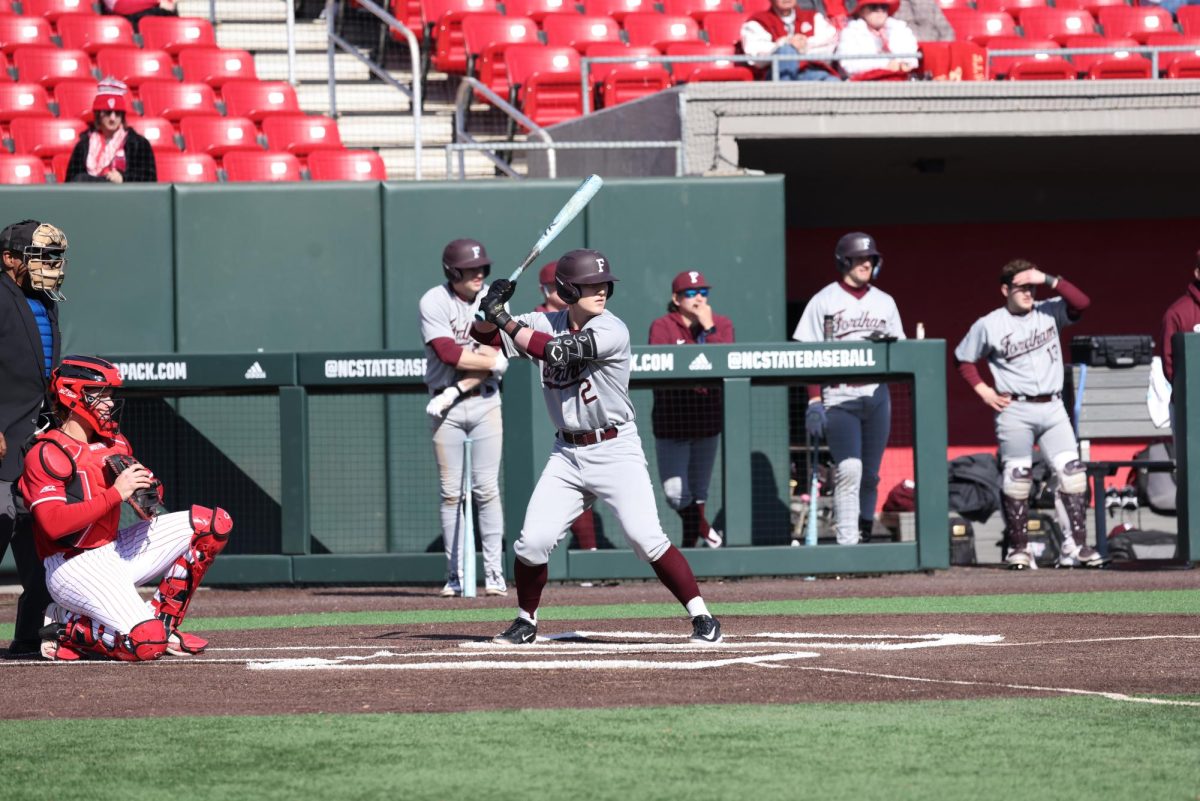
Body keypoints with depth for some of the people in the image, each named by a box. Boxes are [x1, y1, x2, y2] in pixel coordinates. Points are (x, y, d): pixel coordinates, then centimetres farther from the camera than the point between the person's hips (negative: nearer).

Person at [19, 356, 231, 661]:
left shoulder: (115, 442, 13)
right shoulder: (46, 455, -14)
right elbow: (54, 524, -25)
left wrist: (149, 491, -6)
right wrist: (116, 493, -24)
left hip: (116, 552, 9)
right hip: (74, 565, -9)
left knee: (214, 523, 3)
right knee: (145, 644, -30)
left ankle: (162, 624, 3)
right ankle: (68, 630, -2)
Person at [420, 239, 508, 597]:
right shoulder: (434, 302, -6)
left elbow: (495, 354, -7)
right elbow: (447, 352, -17)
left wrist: (456, 391, -16)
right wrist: (492, 361, -15)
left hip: (484, 403, 1)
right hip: (445, 408, -1)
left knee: (486, 490, -3)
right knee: (451, 493, 0)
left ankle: (494, 575, -1)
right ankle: (454, 577, 4)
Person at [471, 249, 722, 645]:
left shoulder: (611, 331, -14)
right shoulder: (545, 324, 3)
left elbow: (556, 350, -24)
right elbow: (484, 334, 7)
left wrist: (505, 319, -18)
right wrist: (491, 306, -14)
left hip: (615, 450, -5)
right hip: (567, 454, 5)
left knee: (647, 539, -15)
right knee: (533, 541, -3)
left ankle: (702, 618, -7)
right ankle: (525, 622, 18)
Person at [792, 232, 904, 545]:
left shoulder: (884, 302, 15)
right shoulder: (824, 301, 3)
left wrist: (888, 344, -9)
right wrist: (814, 401, -9)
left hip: (876, 397, 4)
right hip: (838, 398, -4)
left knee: (870, 473, 5)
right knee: (849, 469, -15)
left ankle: (864, 536, 13)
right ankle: (846, 544, -18)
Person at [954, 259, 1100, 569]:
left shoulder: (1048, 312, 8)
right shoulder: (988, 325, 2)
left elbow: (1081, 302, -5)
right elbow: (962, 359, 11)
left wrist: (1048, 279, -9)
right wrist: (982, 390, 1)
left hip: (1052, 407, 2)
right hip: (1015, 410, -2)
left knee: (1072, 470, -8)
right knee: (1017, 475, -3)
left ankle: (1077, 543, -7)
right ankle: (1019, 548, 4)